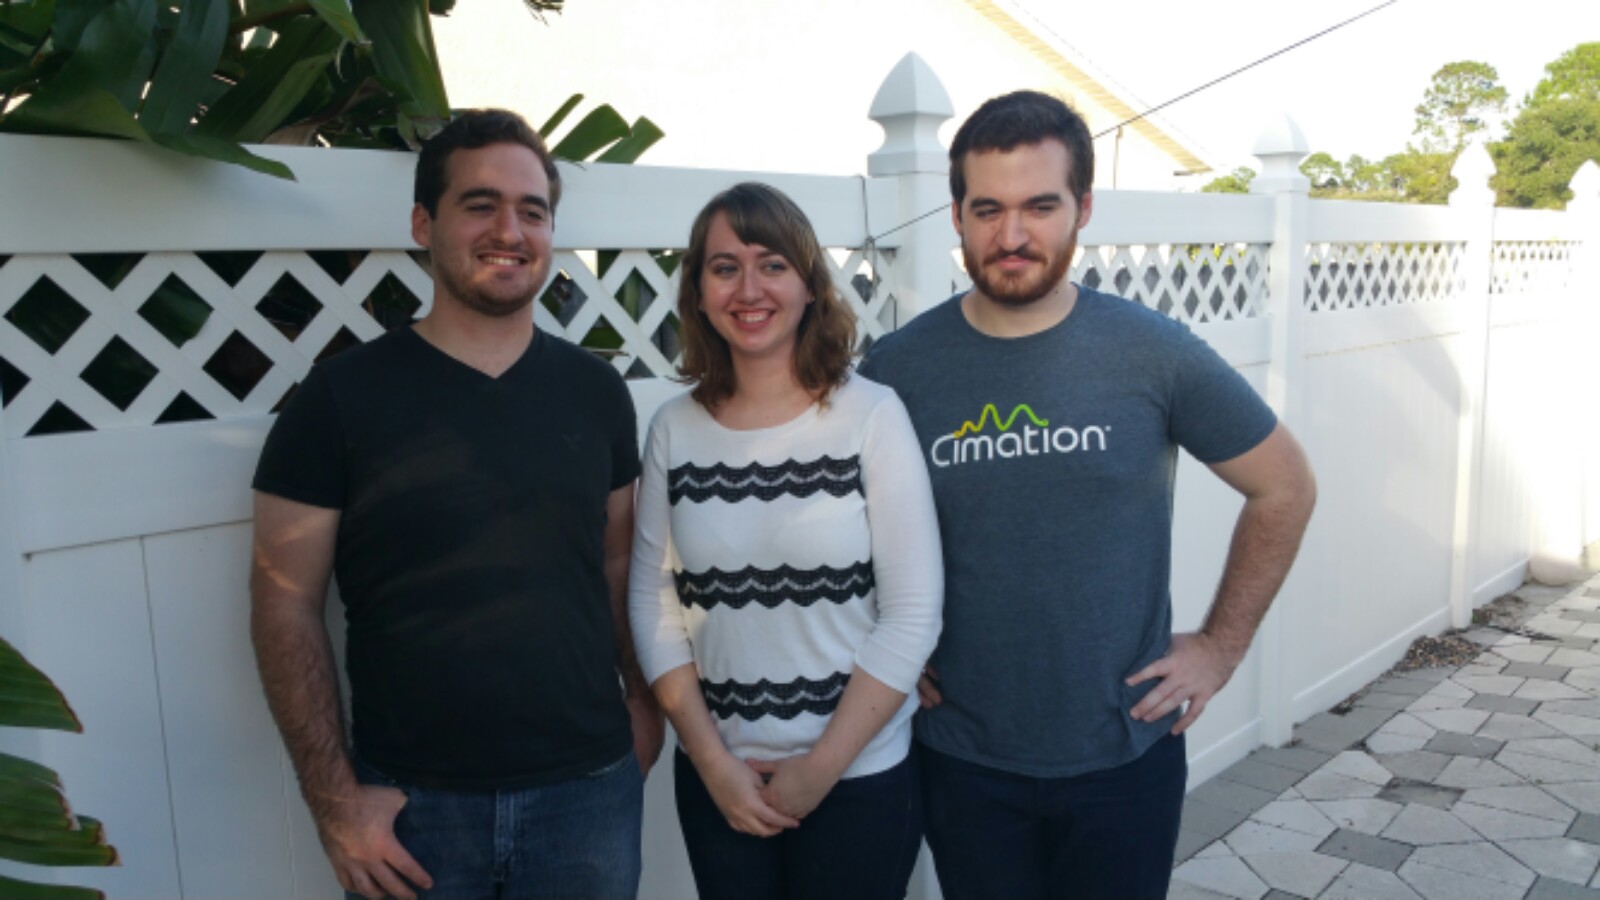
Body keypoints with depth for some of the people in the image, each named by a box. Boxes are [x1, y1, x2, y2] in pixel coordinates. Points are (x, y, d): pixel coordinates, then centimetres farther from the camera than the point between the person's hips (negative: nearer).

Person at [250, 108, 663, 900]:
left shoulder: (595, 392, 2)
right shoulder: (341, 395, -6)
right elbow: (285, 606, -5)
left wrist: (644, 701, 3)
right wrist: (334, 797, -8)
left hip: (589, 792, 2)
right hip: (410, 805, -2)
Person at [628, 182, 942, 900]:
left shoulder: (872, 416, -10)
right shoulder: (674, 430, -1)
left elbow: (913, 613, -10)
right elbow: (653, 603, 1)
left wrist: (820, 769, -10)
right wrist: (713, 761, -5)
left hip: (859, 776, -2)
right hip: (716, 780, 3)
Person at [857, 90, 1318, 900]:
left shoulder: (1153, 353, -10)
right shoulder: (898, 367, -7)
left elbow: (1284, 488, 2)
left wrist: (1221, 645, 0)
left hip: (1126, 753, 0)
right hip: (963, 760, 1)